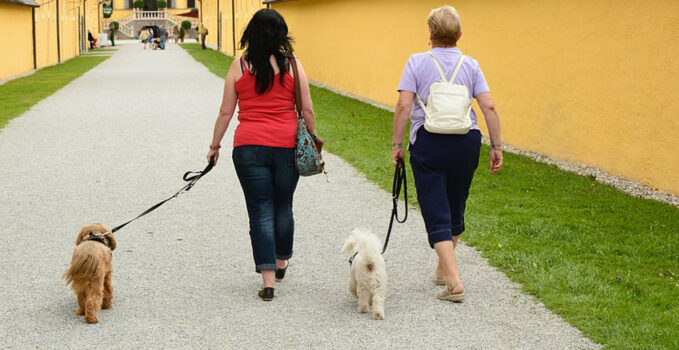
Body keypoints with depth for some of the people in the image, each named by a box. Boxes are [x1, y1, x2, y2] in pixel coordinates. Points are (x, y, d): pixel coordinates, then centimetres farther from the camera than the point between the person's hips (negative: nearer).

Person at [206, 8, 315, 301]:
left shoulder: (239, 66, 1)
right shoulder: (292, 65, 1)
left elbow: (225, 112, 5)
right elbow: (307, 109, 2)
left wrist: (215, 145, 15)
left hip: (249, 147, -1)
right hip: (287, 145, 1)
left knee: (260, 212, 3)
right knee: (283, 207, 18)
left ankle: (268, 281, -1)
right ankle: (281, 262, 38)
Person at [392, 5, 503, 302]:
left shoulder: (417, 62, -3)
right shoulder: (470, 65, 3)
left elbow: (403, 106, -10)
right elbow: (489, 107, -3)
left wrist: (397, 144, -3)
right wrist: (496, 146, 3)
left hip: (428, 143, -3)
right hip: (465, 142, 3)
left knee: (437, 214, -1)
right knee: (455, 209, 19)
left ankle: (454, 282, -12)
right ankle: (443, 269, 36)